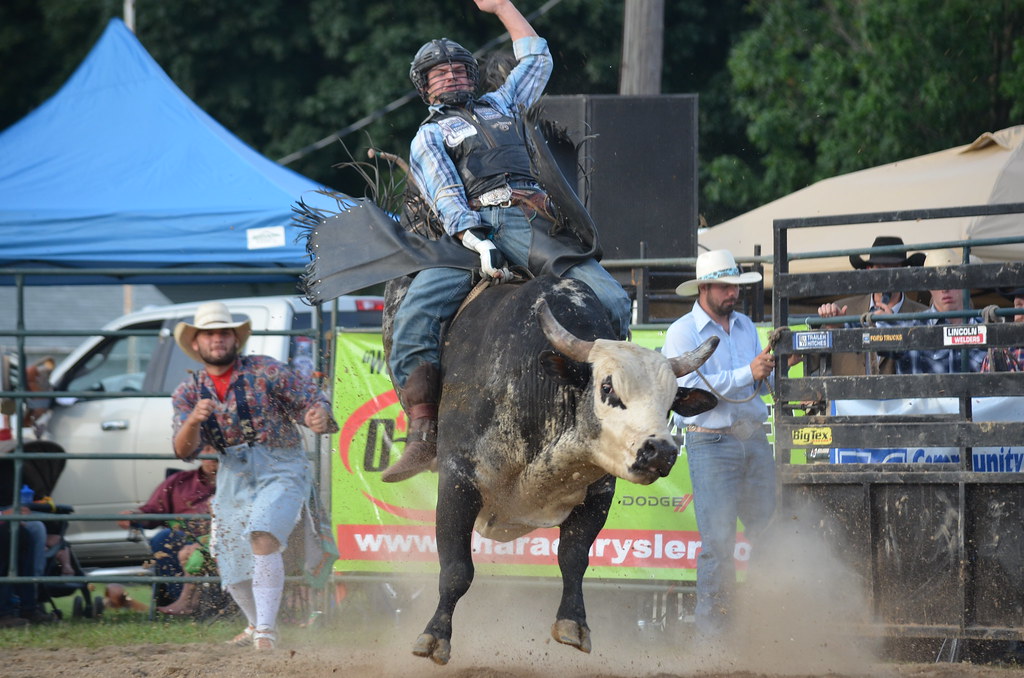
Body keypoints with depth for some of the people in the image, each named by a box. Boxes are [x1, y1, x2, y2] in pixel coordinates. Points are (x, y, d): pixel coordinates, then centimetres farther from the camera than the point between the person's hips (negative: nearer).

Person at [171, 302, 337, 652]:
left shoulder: (264, 371, -5)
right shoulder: (188, 393, 5)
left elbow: (310, 397, -7)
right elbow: (184, 450, -5)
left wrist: (318, 415, -31)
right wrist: (194, 420, -27)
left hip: (281, 469, -5)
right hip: (233, 478, 5)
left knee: (263, 537, -29)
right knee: (233, 570, 12)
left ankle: (265, 632, -30)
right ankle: (256, 625, 42)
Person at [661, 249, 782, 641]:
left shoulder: (745, 325, 14)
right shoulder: (682, 333, -5)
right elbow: (693, 388, -17)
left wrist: (764, 373, -6)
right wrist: (746, 374, -19)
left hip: (754, 438, 6)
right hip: (710, 442, -6)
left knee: (767, 530, 5)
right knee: (718, 538, -8)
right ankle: (712, 627, -2)